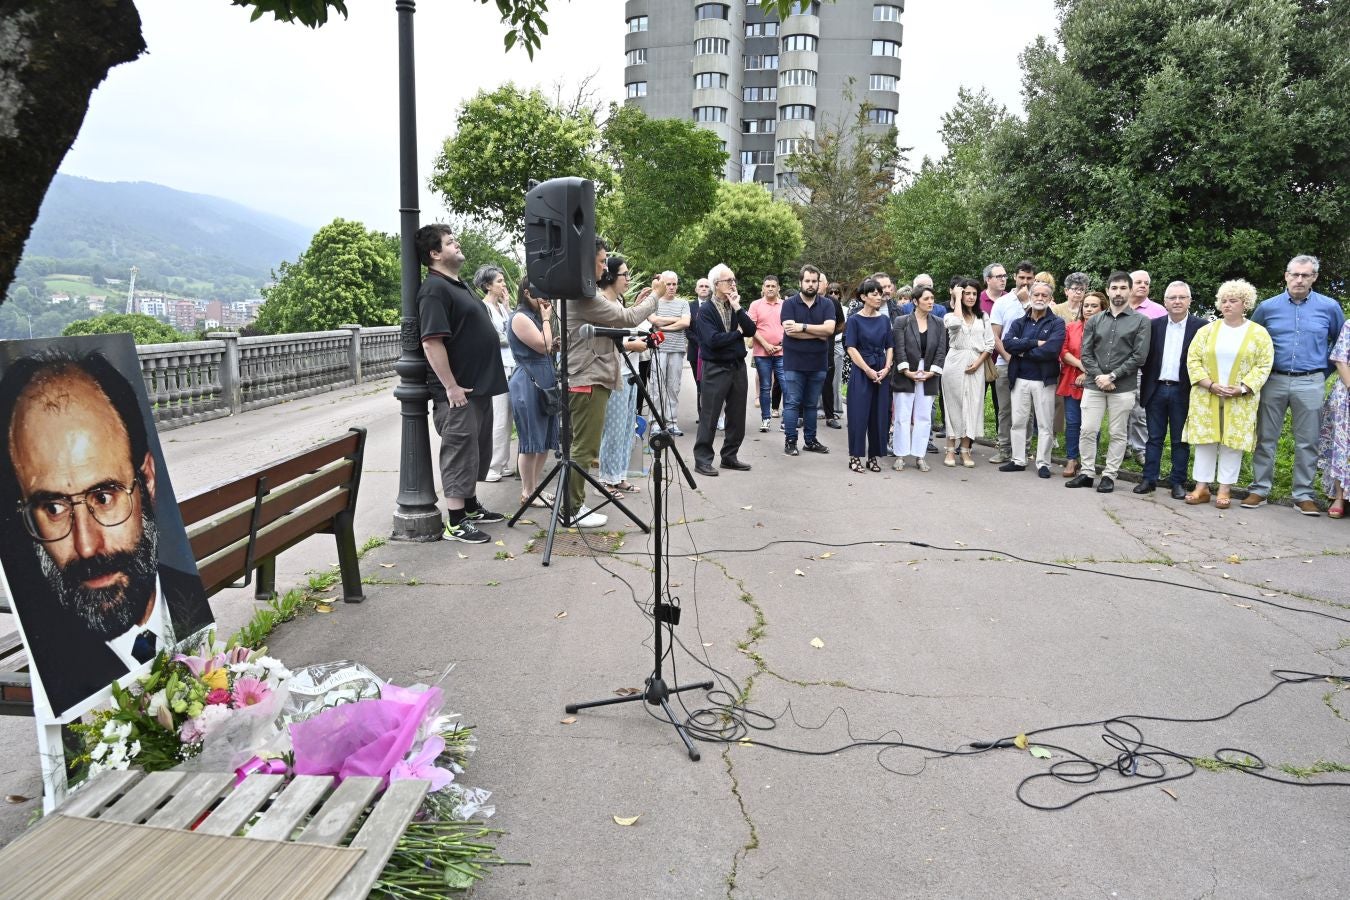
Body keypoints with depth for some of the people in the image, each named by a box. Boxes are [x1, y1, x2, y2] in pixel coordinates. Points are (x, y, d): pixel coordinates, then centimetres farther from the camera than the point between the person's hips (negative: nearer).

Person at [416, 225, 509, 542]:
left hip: (479, 385, 10)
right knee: (459, 452, -4)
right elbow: (432, 342, -23)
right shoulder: (434, 289, -15)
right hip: (458, 390, -10)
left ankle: (471, 507, 30)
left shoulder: (459, 285, 17)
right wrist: (451, 386, -24)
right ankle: (455, 524, 2)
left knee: (476, 452, 17)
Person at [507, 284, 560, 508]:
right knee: (531, 441, -3)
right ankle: (527, 493, 6)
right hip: (528, 383, -9)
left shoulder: (536, 317, 17)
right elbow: (543, 346, -15)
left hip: (545, 382, 9)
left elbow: (551, 347, 17)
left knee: (544, 440, 11)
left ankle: (535, 487, 20)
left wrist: (546, 318, 12)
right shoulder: (520, 317, -11)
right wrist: (546, 319, -6)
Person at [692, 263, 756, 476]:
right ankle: (702, 459, 5)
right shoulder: (706, 310, -8)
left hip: (738, 365, 6)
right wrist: (737, 333, -8)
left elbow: (751, 331, -2)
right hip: (716, 368, -6)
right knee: (709, 416, -2)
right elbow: (713, 340, -21)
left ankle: (730, 456, 22)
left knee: (737, 415, 11)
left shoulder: (735, 306, 11)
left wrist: (737, 309, -11)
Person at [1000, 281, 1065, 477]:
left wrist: (1023, 351, -10)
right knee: (1018, 422, 8)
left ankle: (1043, 463, 12)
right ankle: (1018, 460, 18)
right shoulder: (1019, 323, 10)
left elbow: (1051, 350, -18)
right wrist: (1035, 343, -17)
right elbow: (1008, 343, -9)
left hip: (1044, 380, -3)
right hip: (1020, 379, 4)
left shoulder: (1057, 323, -1)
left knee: (1045, 425, 3)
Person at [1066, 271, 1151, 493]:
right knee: (1088, 431, 1)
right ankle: (1087, 473, 11)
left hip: (1123, 388, -2)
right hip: (1093, 385, 2)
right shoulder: (1095, 320, 10)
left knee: (1117, 434, 4)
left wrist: (1111, 376, -12)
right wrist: (1099, 377, -10)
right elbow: (1086, 353, 5)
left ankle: (1109, 475, 12)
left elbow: (1139, 356, -6)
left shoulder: (1141, 321, 2)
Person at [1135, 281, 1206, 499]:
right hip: (1156, 389, 2)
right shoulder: (1155, 325, 5)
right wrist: (1145, 384, 2)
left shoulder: (1200, 326, -3)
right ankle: (1149, 480, 14)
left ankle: (1178, 482, 14)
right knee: (1154, 438, 9)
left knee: (1180, 440, 6)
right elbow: (1145, 357, 7)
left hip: (1182, 391, -2)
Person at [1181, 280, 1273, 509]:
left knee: (1232, 442, 2)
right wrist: (1209, 384, -12)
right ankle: (1201, 487, 8)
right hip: (1206, 397, 2)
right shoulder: (1207, 330, 6)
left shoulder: (1259, 333, 1)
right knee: (1205, 440, 3)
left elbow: (1263, 366, -3)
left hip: (1240, 400, -1)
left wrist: (1242, 388, -15)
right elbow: (1193, 359, 0)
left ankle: (1225, 489, 9)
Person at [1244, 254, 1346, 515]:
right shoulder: (1267, 307, 3)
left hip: (1310, 384, 0)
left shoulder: (1329, 307, 2)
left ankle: (1303, 495, 12)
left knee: (1307, 442, 4)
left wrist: (1325, 371, 10)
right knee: (1265, 439, 4)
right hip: (1273, 381, 0)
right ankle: (1259, 490, 11)